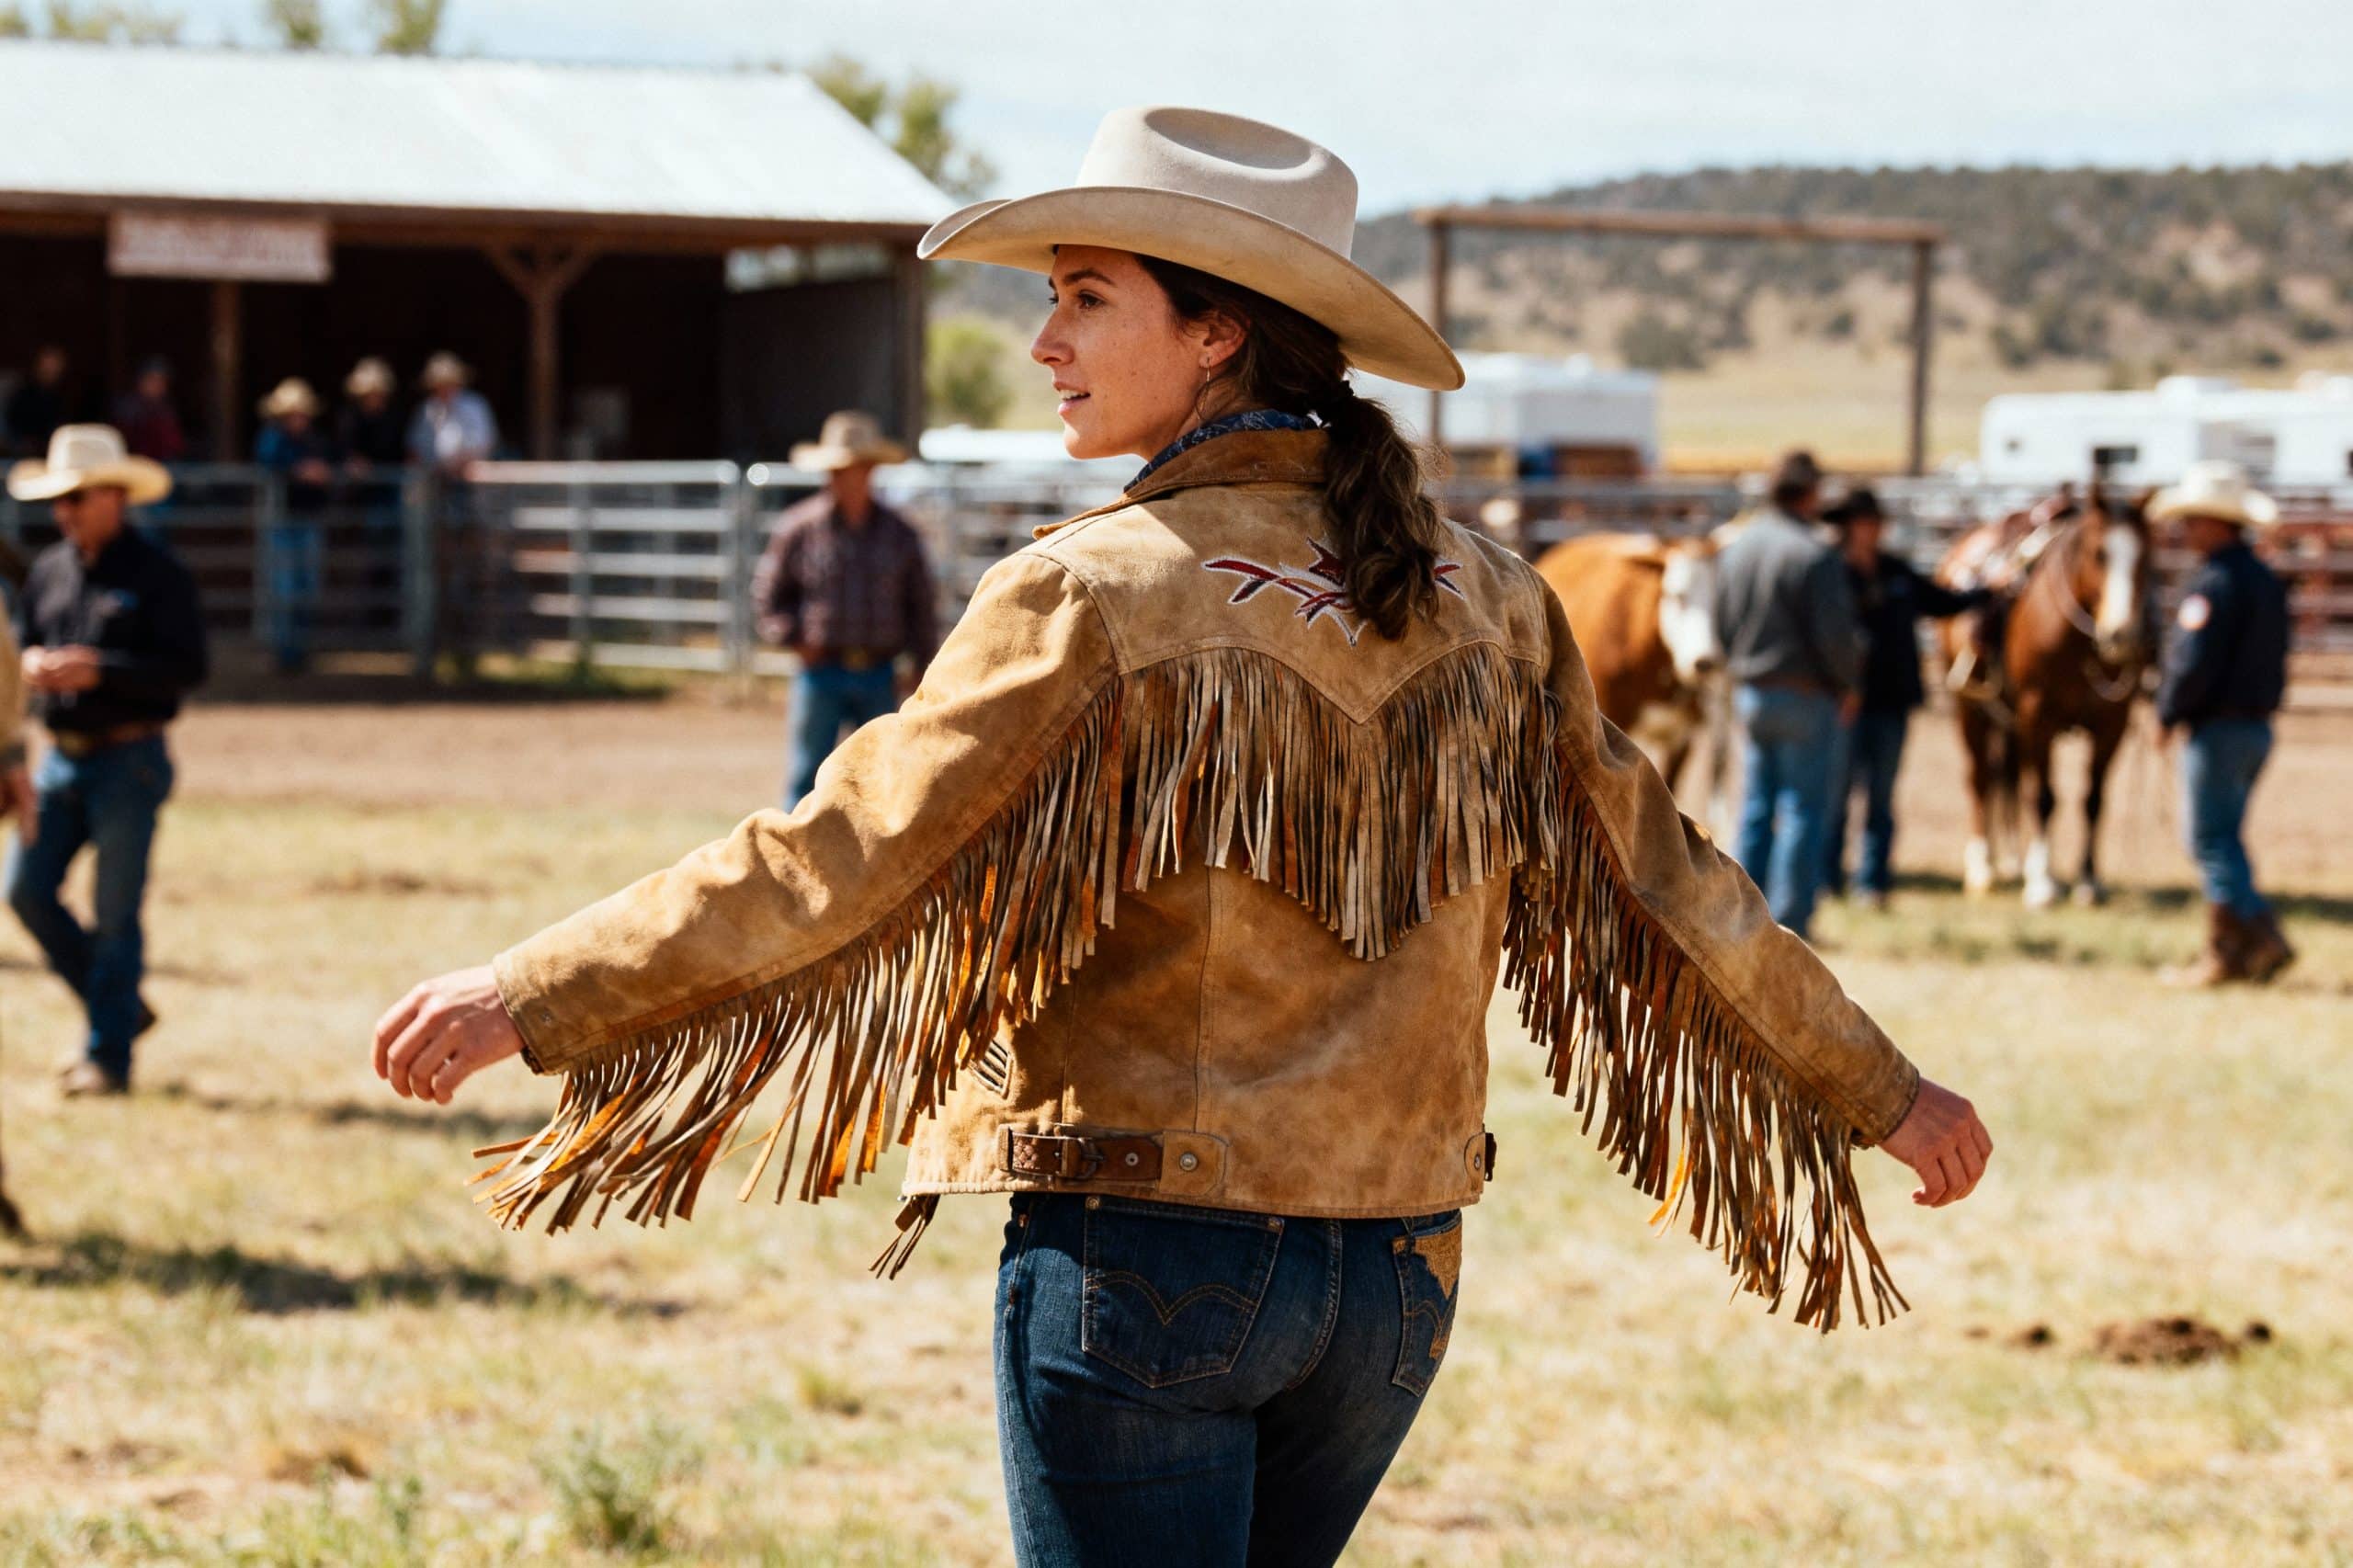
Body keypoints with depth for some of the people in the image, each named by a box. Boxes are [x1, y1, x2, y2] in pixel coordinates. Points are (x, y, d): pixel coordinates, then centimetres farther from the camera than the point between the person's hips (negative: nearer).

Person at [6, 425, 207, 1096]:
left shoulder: (157, 574, -8)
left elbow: (187, 667, -13)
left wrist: (96, 668, -20)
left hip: (128, 760, -6)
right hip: (62, 757, 6)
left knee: (116, 912, -3)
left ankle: (108, 1054, 5)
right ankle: (119, 1007, 17)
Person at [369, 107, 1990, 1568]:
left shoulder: (1096, 600, -13)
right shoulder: (1479, 597, 5)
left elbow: (841, 859, -16)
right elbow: (1662, 882, 11)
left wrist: (536, 994, -10)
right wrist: (1877, 1093, 22)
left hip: (1146, 1255, -6)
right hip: (1396, 1270, 6)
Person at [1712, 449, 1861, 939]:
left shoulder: (1735, 549, 5)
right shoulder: (1816, 556, -17)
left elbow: (1721, 623, 12)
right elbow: (1834, 635, -17)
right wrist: (1849, 684, -2)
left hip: (1748, 692, 7)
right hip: (1805, 694, -7)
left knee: (1756, 807, 13)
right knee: (1804, 809, 0)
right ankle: (1790, 918, 0)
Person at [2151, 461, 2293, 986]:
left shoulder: (2214, 583, -17)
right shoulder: (2268, 581, 12)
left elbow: (2192, 664, -23)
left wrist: (2168, 713, -8)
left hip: (2217, 728, -9)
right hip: (2258, 723, 9)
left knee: (2212, 840, -4)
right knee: (2224, 840, 15)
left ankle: (2261, 936, -13)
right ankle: (2229, 944, 15)